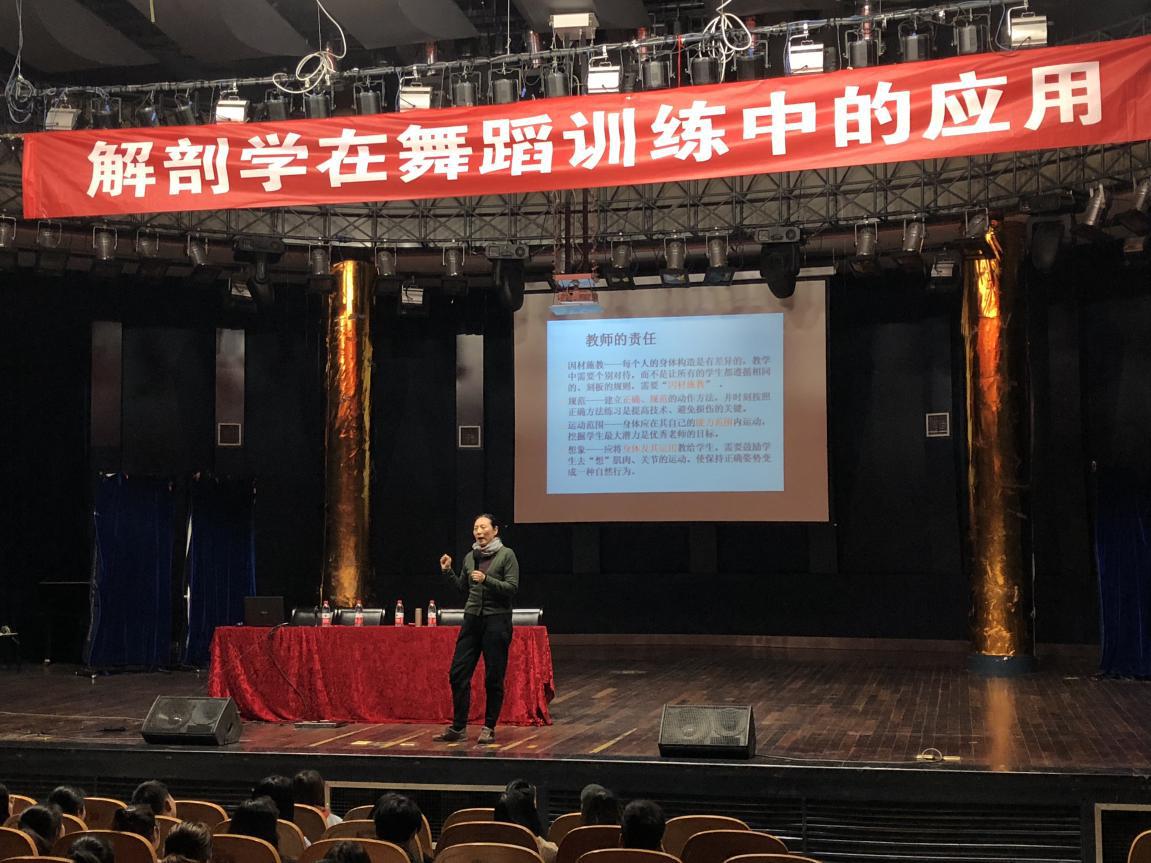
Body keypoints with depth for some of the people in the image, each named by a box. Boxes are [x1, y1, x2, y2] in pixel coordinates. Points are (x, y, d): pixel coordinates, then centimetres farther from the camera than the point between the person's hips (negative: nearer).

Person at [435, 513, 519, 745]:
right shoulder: (470, 557, 12)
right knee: (458, 673, 0)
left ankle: (489, 728, 10)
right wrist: (448, 572, 10)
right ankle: (458, 728, 8)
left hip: (497, 620, -5)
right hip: (472, 619, 5)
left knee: (493, 678, -1)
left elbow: (512, 587, -10)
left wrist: (486, 580, -19)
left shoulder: (506, 555, -3)